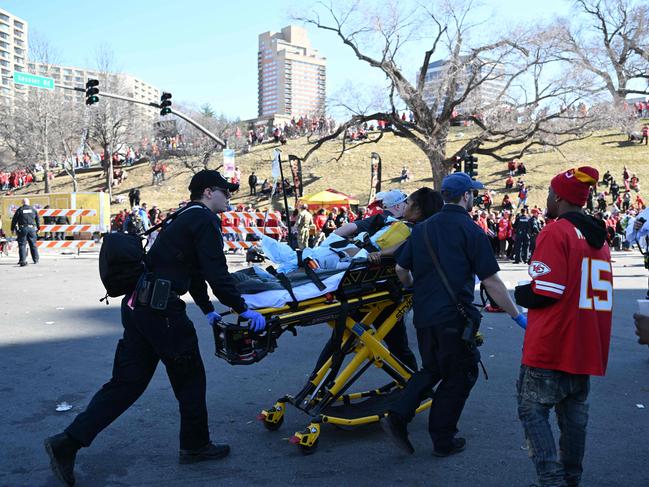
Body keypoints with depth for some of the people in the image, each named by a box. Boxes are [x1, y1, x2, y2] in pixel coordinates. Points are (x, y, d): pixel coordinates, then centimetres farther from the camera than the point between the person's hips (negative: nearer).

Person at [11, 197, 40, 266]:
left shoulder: (20, 210, 1)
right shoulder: (33, 209, 8)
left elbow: (14, 220, 2)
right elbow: (37, 219, 12)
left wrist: (12, 229, 11)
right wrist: (38, 228, 21)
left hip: (22, 229, -2)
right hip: (32, 228, 2)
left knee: (22, 245, -2)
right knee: (33, 245, 11)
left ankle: (23, 260, -13)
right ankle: (36, 260, 17)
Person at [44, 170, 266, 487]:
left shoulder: (184, 218, 24)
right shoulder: (205, 220, -6)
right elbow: (216, 273, -15)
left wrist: (208, 309, 35)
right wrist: (242, 309, -9)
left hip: (137, 305, 9)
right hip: (160, 308, -9)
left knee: (127, 380, 11)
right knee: (190, 375, 8)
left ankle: (67, 443, 9)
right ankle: (195, 446, 22)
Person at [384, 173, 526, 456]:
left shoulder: (422, 228, 9)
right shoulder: (471, 231, -8)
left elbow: (401, 269, 10)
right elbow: (491, 281, -11)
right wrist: (517, 316, -4)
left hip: (423, 315, 6)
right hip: (453, 317, -6)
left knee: (432, 369, 23)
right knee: (459, 376, 11)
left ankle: (398, 416, 6)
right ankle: (443, 441, 18)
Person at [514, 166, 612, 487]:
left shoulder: (556, 232, -14)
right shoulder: (598, 236, 13)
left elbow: (545, 291, -21)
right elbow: (595, 292, 18)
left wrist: (516, 295, -2)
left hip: (549, 346, -8)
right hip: (586, 348, 8)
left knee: (533, 411, 1)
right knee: (574, 413, 17)